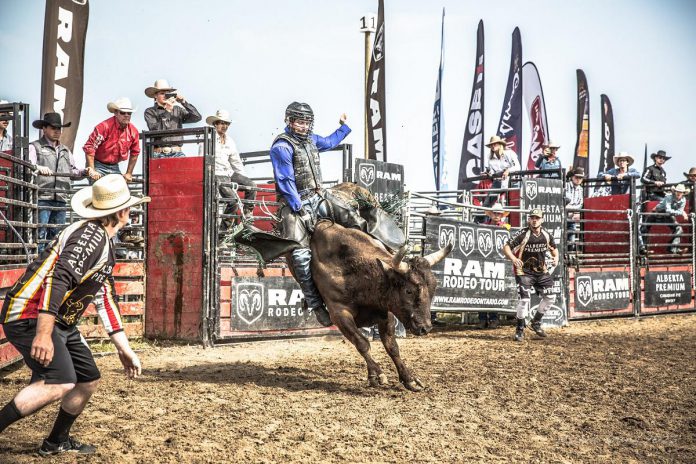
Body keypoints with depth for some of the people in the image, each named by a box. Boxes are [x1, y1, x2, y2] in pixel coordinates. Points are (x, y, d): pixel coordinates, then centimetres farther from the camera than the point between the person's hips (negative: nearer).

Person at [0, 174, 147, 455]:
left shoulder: (104, 245, 17)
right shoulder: (91, 235, -15)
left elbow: (105, 300, 21)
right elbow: (57, 279, -27)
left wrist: (124, 349, 20)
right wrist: (43, 334, -33)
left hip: (63, 324, 10)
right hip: (30, 317, -10)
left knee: (89, 380, 15)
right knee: (60, 383, -26)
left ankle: (57, 442, 31)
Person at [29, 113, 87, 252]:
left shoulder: (65, 151, 26)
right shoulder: (35, 147, 5)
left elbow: (73, 170, 29)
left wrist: (85, 172, 10)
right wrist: (39, 167, -30)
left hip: (61, 199, 6)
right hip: (42, 198, -6)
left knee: (56, 235, 8)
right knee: (40, 233, -9)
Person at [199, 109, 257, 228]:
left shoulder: (229, 141, 19)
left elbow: (237, 162, 22)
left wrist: (244, 179, 13)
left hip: (230, 173, 7)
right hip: (216, 175, -7)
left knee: (251, 185, -15)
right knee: (232, 197, -25)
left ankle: (247, 216, -7)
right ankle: (226, 226, -10)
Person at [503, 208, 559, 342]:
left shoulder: (546, 235, 0)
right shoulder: (522, 234, -16)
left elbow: (554, 248, 17)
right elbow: (506, 247, -17)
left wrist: (556, 257, -5)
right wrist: (513, 258, -35)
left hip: (541, 271, 6)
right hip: (524, 272, -6)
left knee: (550, 297, 7)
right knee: (524, 299, -15)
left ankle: (536, 322, 27)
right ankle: (520, 329, 3)